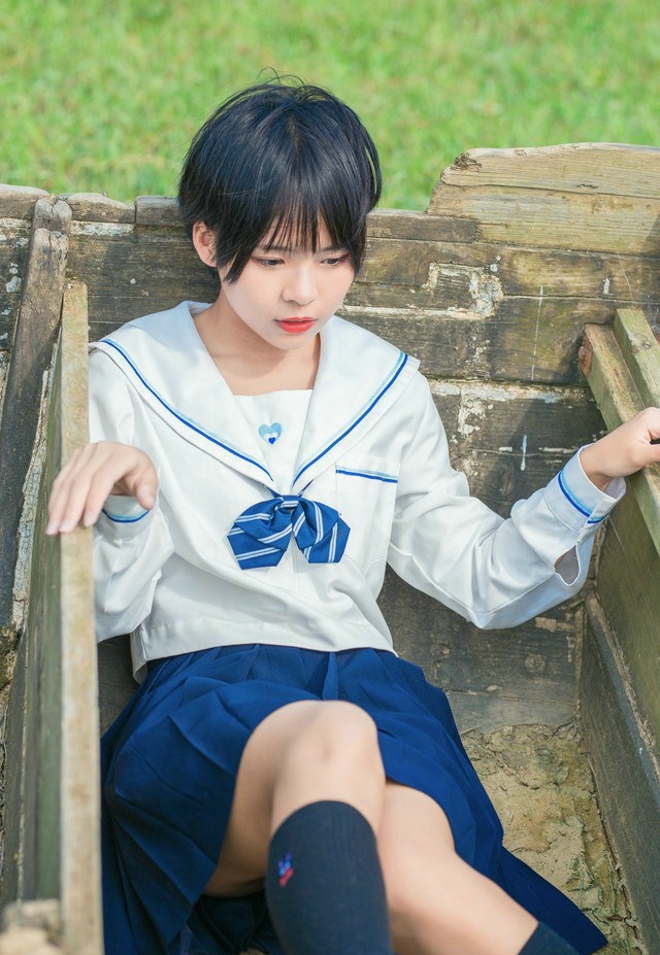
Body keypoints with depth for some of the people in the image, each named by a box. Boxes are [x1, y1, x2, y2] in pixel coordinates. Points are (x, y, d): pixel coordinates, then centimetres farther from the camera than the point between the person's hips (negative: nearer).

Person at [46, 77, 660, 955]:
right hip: (199, 693, -2)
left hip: (363, 680, 2)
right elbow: (108, 611, 5)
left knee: (409, 877, -36)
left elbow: (480, 577, 20)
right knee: (336, 742, -40)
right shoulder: (129, 375, 8)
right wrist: (126, 505, -16)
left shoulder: (385, 385, 17)